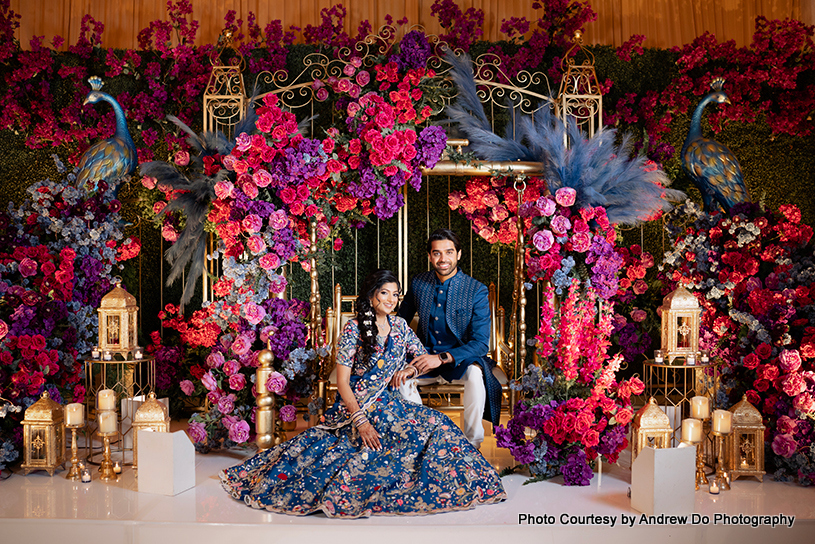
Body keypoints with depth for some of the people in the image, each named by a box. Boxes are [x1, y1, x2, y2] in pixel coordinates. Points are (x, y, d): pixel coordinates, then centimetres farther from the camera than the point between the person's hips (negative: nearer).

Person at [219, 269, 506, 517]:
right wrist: (360, 420, -21)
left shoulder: (399, 326, 10)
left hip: (389, 404, 6)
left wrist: (410, 369, -4)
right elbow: (342, 382, -10)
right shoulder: (354, 329, -6)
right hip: (356, 406, -6)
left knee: (436, 423, -21)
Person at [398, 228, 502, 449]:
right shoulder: (418, 283, 0)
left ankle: (472, 445, -19)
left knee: (475, 374, -36)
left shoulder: (477, 291, -11)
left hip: (461, 359, -3)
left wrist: (442, 358, -29)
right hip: (425, 356, 3)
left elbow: (481, 343, -16)